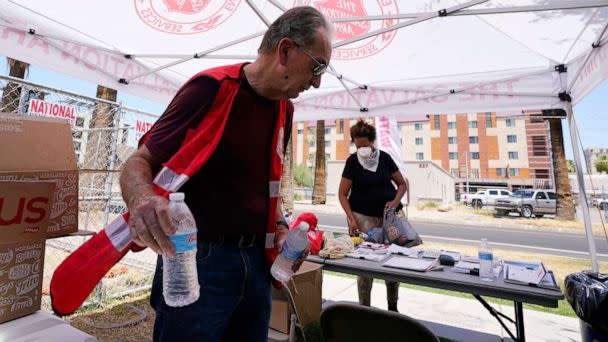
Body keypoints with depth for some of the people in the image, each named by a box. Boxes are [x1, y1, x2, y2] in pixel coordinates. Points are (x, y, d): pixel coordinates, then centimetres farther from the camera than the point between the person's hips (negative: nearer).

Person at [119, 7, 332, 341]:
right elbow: (139, 162, -10)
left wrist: (280, 228, 3)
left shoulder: (284, 109, 8)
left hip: (256, 261, 7)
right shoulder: (211, 87, -13)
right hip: (198, 258, -6)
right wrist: (141, 198, -32)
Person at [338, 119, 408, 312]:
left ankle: (393, 307, 25)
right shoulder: (353, 161, -3)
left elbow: (402, 184, 11)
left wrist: (396, 201, -8)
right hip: (364, 217, -2)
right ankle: (364, 308, 14)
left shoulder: (384, 158, 3)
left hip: (389, 215, 3)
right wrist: (352, 219, -14)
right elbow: (342, 193, -3)